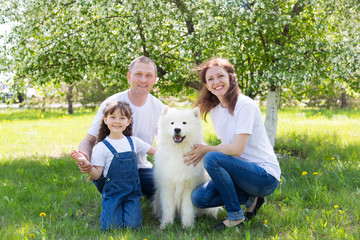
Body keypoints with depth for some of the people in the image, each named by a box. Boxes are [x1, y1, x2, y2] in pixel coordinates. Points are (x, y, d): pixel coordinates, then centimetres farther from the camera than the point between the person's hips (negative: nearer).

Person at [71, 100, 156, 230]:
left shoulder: (133, 142, 7)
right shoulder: (101, 147, -5)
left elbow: (156, 151, 19)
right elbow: (96, 175, -8)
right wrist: (85, 162, -24)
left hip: (133, 191, 2)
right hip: (113, 191, -2)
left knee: (132, 225, -14)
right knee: (112, 227, -15)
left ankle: (131, 207, 17)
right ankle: (107, 207, 15)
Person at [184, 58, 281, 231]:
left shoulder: (245, 105, -16)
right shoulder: (214, 110, 7)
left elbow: (237, 148, -22)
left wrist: (206, 150, -9)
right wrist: (201, 152, -2)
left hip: (266, 175, -8)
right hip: (242, 170, 8)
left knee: (212, 158, -29)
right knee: (198, 198, -10)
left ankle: (235, 217, -13)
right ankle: (250, 199, 8)